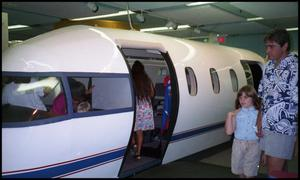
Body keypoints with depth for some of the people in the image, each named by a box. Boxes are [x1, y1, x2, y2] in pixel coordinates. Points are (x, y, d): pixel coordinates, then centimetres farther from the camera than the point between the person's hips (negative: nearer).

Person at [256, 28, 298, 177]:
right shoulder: (269, 66, 10)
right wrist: (260, 118, 5)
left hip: (282, 128, -6)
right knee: (269, 166, 15)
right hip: (266, 125, 6)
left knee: (274, 172, -2)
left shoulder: (294, 67, -11)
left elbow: (295, 100, -11)